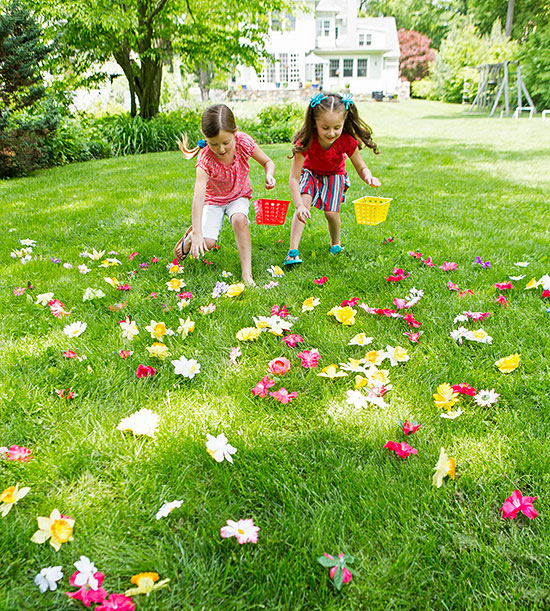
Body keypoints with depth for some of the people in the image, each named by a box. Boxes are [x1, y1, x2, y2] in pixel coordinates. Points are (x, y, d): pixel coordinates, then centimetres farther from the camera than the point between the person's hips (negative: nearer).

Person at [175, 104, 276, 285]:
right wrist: (197, 234, -48)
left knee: (239, 219, -33)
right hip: (213, 199, -1)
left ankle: (247, 273, -27)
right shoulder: (205, 158, -30)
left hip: (239, 196, 1)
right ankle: (190, 236, 20)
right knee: (207, 242, -19)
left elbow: (267, 162, -5)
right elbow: (198, 195, -39)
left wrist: (269, 175, -30)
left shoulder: (243, 142, -23)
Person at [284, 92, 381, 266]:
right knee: (304, 202, -26)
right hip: (310, 172, -1)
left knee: (331, 212, -14)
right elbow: (294, 178, -36)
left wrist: (368, 177, -41)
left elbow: (361, 168, -16)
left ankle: (335, 243, 20)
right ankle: (293, 251, -24)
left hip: (334, 174, 1)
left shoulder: (347, 141, -30)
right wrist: (299, 205, -49)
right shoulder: (306, 141, -35)